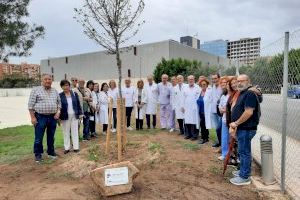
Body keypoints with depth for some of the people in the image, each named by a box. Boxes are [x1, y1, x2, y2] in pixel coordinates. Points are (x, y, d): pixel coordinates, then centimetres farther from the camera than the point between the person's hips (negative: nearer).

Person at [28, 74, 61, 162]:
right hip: (40, 117, -4)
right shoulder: (36, 90, -3)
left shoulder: (55, 91, 10)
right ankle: (38, 154, 18)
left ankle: (51, 152, 28)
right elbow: (31, 105, -5)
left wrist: (58, 112, -2)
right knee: (38, 138, 3)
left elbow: (59, 103, 14)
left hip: (53, 117, 4)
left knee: (51, 136, 14)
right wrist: (33, 117, -10)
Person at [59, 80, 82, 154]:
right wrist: (59, 117, -6)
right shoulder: (60, 96, -4)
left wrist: (80, 114, 2)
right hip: (65, 116, -1)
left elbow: (78, 104, 6)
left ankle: (76, 147, 17)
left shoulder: (74, 94, 2)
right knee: (66, 132, 9)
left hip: (74, 115, 1)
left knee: (75, 131, 8)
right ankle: (67, 148, 19)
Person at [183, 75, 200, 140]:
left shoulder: (197, 88, -2)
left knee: (194, 122, -4)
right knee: (187, 121, 5)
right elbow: (184, 98, 13)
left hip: (194, 108, -4)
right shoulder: (185, 88, 12)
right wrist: (183, 107, 8)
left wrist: (198, 106, -8)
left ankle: (194, 135, 8)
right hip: (187, 108, 4)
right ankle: (188, 134, 17)